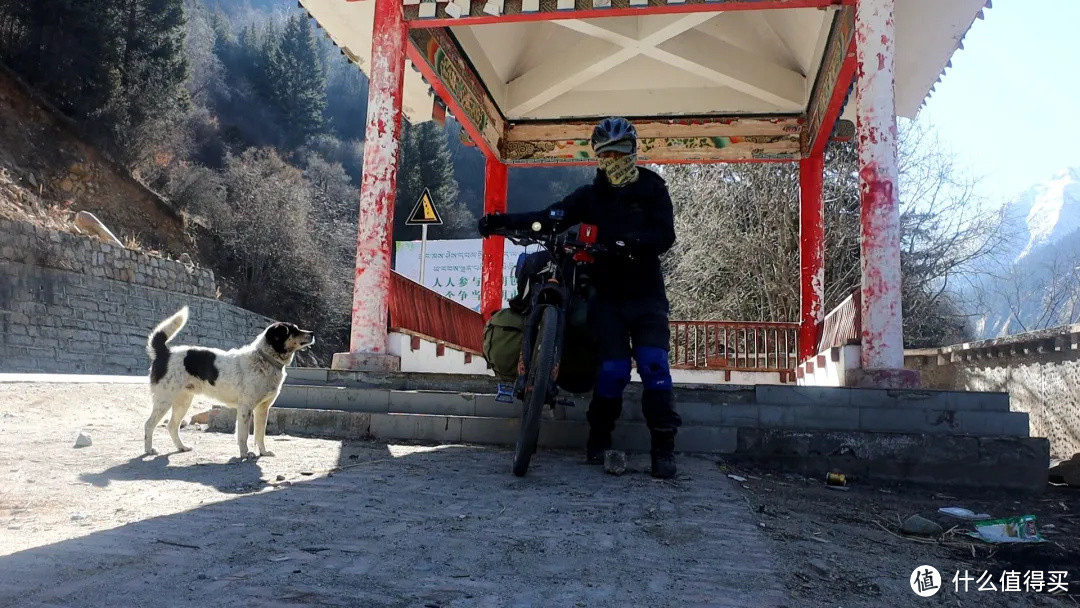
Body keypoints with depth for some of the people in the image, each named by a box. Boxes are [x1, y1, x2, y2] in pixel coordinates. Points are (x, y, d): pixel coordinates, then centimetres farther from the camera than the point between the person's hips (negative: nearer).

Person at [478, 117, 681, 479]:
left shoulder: (651, 188, 4)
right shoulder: (591, 195, 9)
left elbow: (665, 234, -10)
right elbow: (550, 217, -4)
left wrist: (629, 243, -29)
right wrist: (504, 221, -18)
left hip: (646, 293, -1)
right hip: (608, 295, 1)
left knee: (653, 365, -13)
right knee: (613, 369, -5)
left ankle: (664, 448, -6)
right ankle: (599, 440, 14)